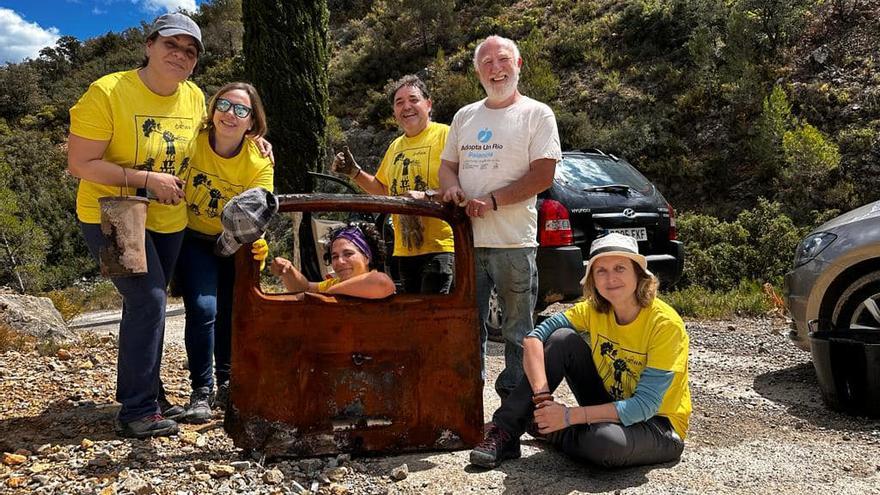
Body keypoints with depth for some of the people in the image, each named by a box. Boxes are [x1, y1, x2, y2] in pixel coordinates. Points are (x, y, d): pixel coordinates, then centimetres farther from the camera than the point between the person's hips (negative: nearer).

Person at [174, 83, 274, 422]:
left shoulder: (260, 161, -17)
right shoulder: (192, 141, -19)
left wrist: (254, 240, -46)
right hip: (192, 238, -1)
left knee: (232, 312, 6)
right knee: (202, 309, -16)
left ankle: (227, 383, 30)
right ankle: (201, 392, 0)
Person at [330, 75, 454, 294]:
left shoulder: (445, 135, -6)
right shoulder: (395, 146, 19)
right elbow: (382, 189, 31)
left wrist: (427, 196, -27)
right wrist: (354, 172, 19)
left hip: (439, 246, -7)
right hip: (404, 249, 8)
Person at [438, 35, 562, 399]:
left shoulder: (536, 114, 1)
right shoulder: (464, 117, 17)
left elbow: (543, 175, -9)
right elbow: (447, 166, 21)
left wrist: (492, 200, -17)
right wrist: (452, 188, -3)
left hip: (514, 244, -5)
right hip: (467, 240, 5)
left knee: (517, 333, 2)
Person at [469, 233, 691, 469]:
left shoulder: (665, 324, -24)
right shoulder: (594, 310, -8)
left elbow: (645, 406, -27)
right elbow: (534, 337, -13)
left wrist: (569, 416, -31)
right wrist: (542, 396, -29)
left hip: (658, 424, -4)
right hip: (611, 407, 5)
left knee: (607, 441, -39)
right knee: (563, 339, -14)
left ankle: (545, 430, -5)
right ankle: (505, 432, -10)